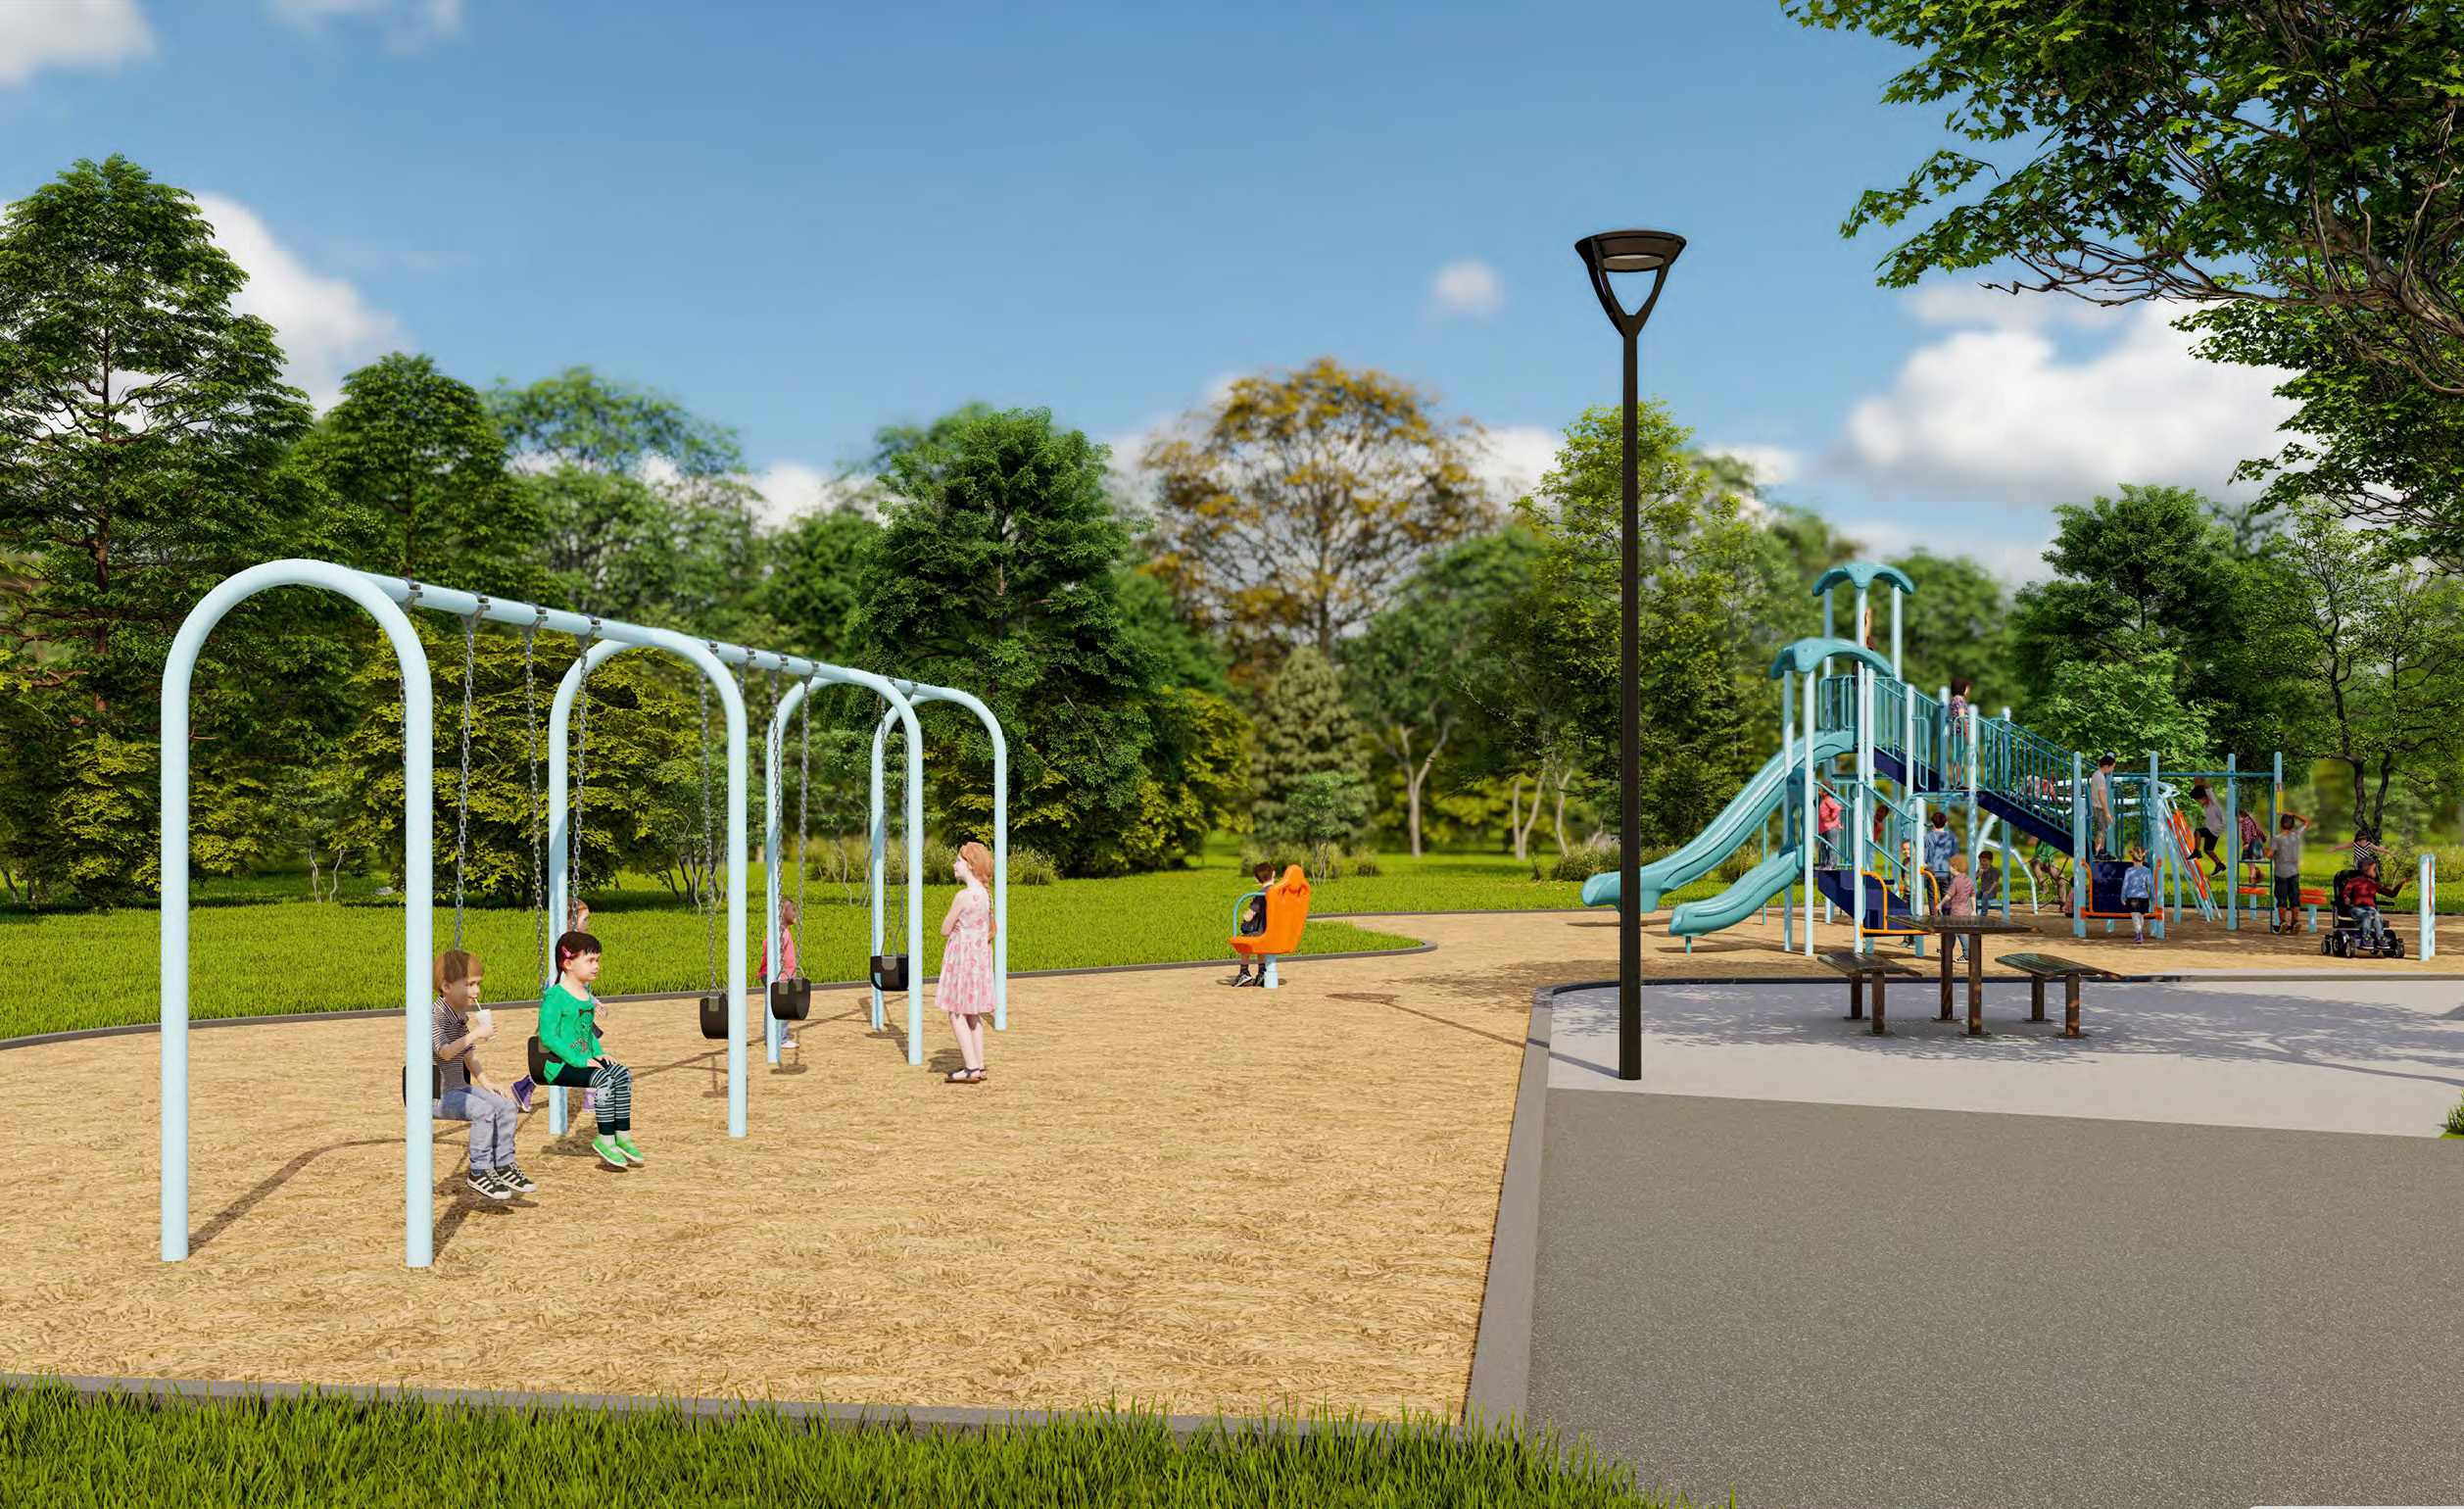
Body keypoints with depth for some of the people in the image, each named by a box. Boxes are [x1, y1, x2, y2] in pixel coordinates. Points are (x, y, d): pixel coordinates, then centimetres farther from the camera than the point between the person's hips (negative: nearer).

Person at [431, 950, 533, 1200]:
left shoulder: (462, 1016, 11)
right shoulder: (435, 1016, -17)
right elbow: (445, 1052, -30)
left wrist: (486, 1082, 13)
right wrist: (476, 1034, -35)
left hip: (459, 1088, 9)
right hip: (436, 1095, -9)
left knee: (505, 1105, -2)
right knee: (483, 1110, -26)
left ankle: (504, 1165, 6)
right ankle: (478, 1172, -15)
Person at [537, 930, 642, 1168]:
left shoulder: (586, 994, 15)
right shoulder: (555, 996, -14)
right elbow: (548, 1037, -19)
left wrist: (599, 1052, 8)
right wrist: (578, 1061, -22)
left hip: (585, 1060, 8)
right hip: (560, 1065, -8)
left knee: (622, 1074, -13)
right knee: (604, 1079, -28)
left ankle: (623, 1135, -9)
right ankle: (605, 1138, -18)